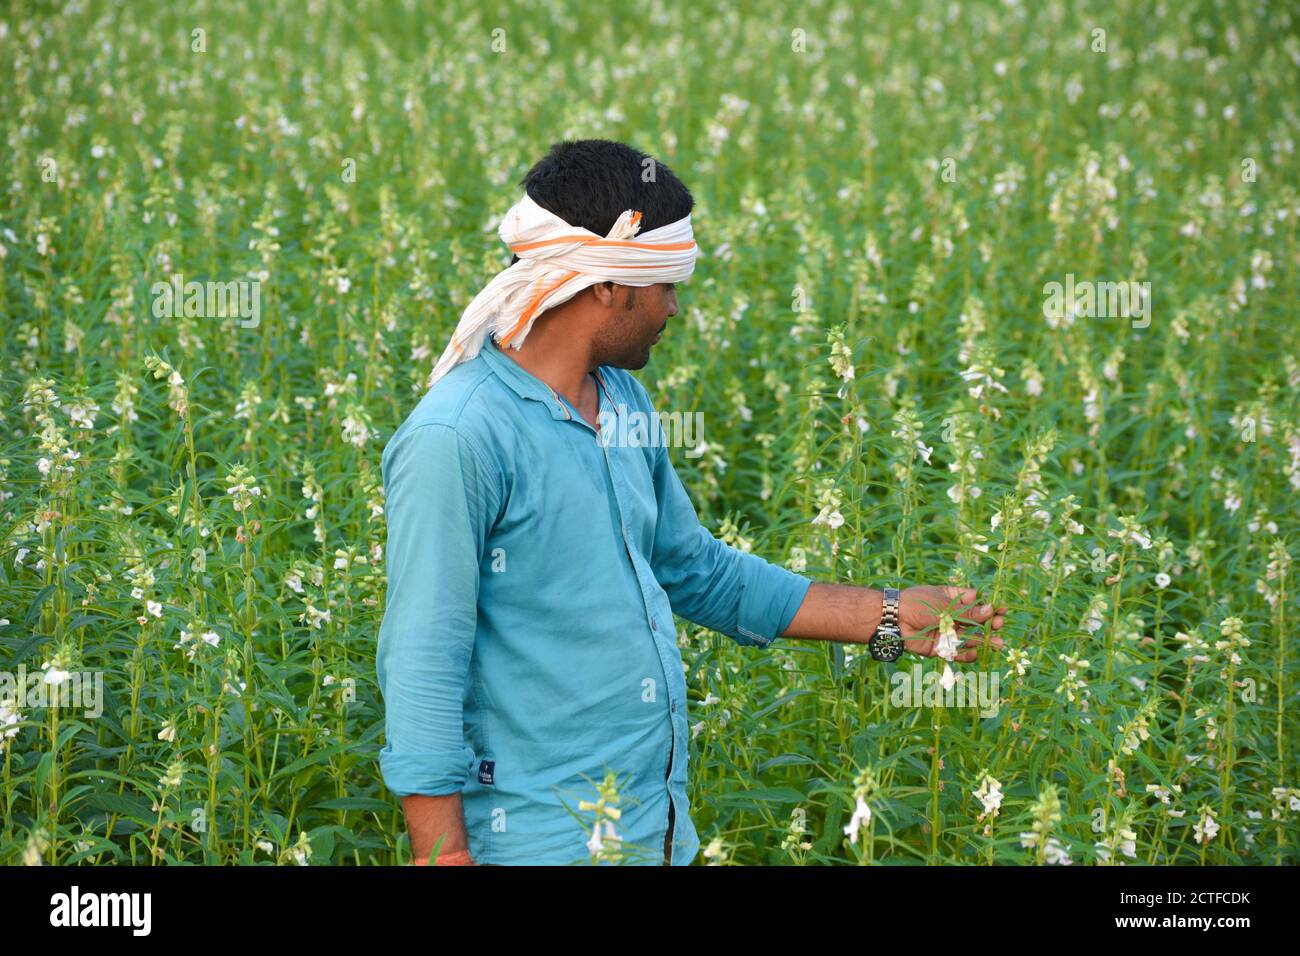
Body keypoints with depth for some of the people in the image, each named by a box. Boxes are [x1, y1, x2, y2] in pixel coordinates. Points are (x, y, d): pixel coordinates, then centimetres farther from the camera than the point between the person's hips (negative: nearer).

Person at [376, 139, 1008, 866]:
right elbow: (424, 665, -17)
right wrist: (444, 852, -19)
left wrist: (886, 616, 15)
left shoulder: (625, 403, 8)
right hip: (542, 837, -8)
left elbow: (699, 573, 18)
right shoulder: (457, 439, -18)